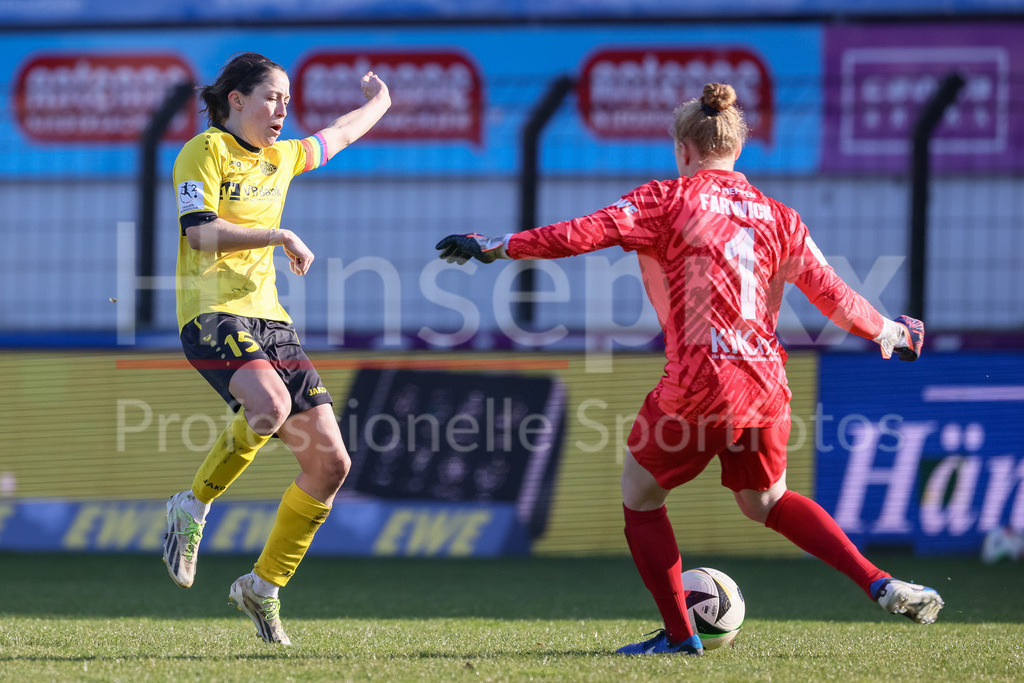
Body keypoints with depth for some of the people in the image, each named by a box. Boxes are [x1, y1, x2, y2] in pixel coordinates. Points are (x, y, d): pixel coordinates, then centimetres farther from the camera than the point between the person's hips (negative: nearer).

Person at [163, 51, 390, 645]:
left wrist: (380, 100, 55)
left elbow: (341, 134, 40)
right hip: (213, 312, -8)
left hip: (269, 318, 8)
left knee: (331, 462, -3)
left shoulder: (281, 159, 19)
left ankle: (264, 586, 12)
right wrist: (280, 236, -12)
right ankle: (194, 508, -15)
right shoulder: (206, 150, -2)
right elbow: (200, 232, -15)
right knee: (271, 402, -38)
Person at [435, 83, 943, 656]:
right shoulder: (777, 216, 10)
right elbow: (831, 293, 12)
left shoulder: (669, 200, -3)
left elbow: (583, 234, -11)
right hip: (767, 384, 6)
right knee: (766, 500, 27)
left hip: (700, 385, -6)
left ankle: (679, 635, 17)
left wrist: (496, 248, -4)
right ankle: (882, 585, 14)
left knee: (640, 492, 17)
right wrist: (888, 332, 29)